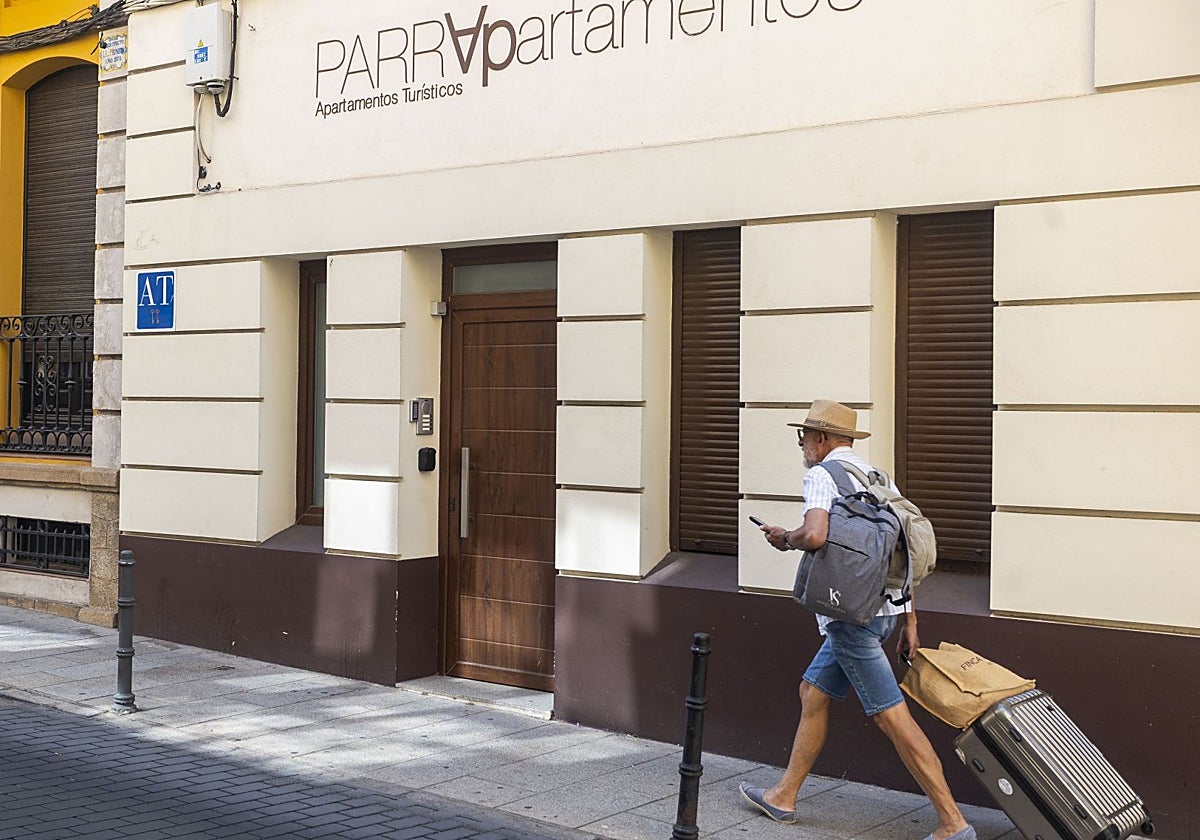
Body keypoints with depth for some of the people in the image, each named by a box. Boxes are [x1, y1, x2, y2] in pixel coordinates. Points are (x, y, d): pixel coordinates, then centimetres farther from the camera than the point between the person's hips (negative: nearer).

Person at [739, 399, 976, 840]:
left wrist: (785, 538, -4)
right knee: (813, 693, 18)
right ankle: (783, 797, 27)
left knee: (892, 716, -6)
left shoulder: (821, 475, -8)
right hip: (883, 607, 9)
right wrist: (909, 621, 16)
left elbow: (815, 535, -27)